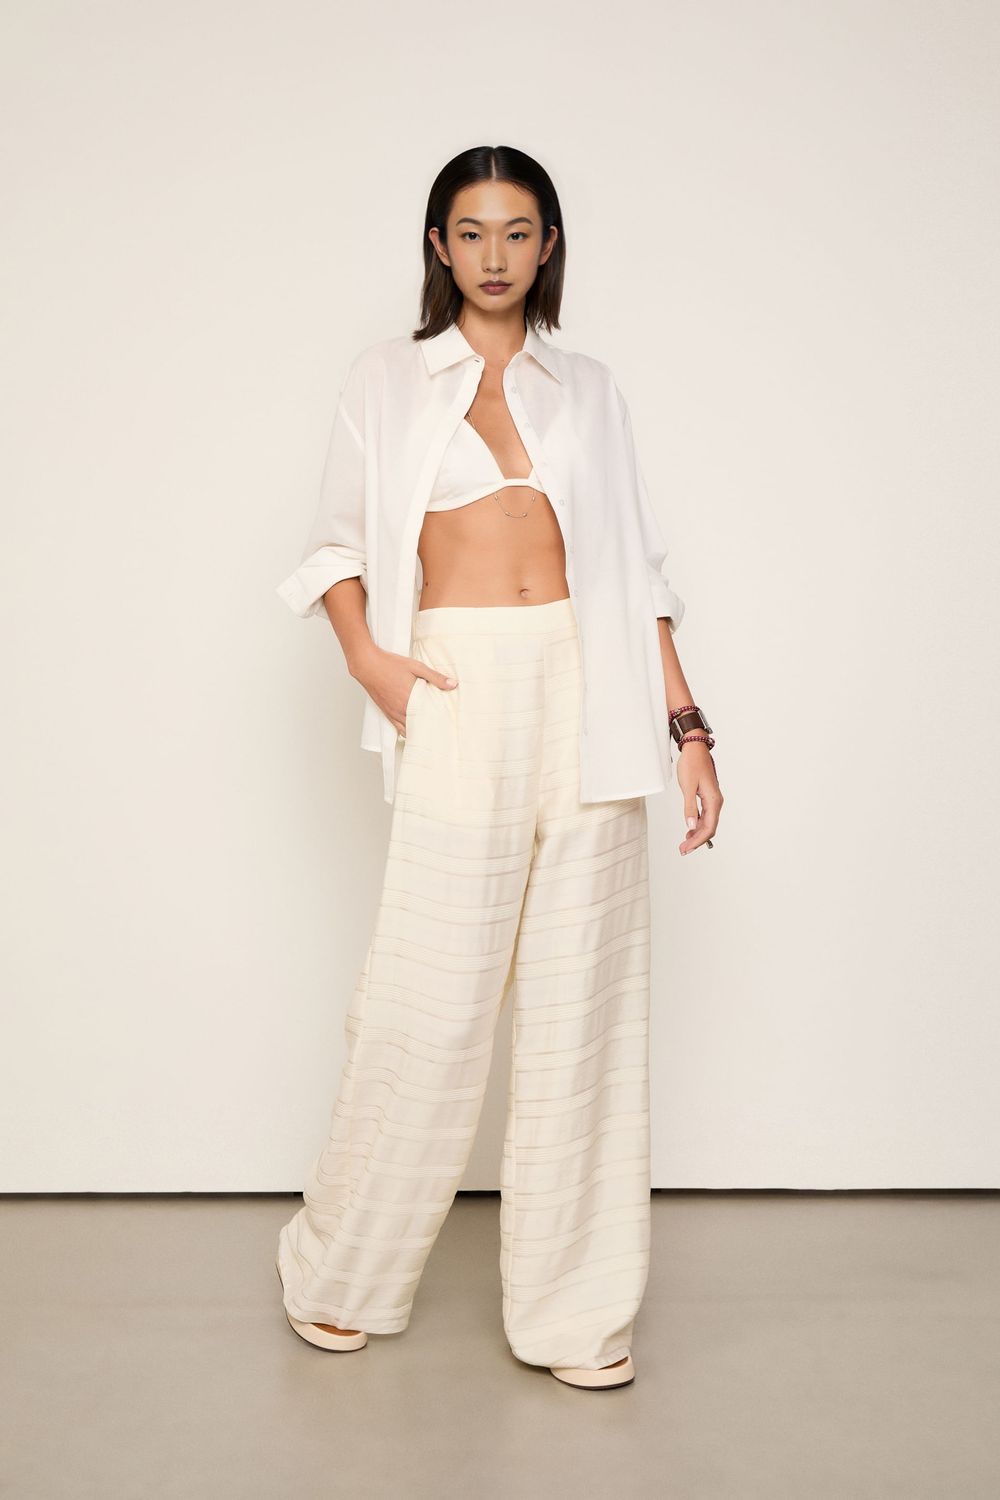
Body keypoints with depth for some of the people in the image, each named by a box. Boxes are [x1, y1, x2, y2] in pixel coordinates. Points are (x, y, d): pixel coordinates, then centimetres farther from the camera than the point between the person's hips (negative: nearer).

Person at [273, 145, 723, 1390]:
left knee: (583, 994, 3)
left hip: (591, 695, 2)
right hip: (460, 695, -2)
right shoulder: (388, 380, 12)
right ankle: (341, 1273, 19)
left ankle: (573, 1309, 16)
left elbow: (637, 565, 13)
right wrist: (367, 655, -6)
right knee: (429, 991, -3)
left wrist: (685, 723, 5)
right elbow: (338, 543, 13)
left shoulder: (588, 388, 16)